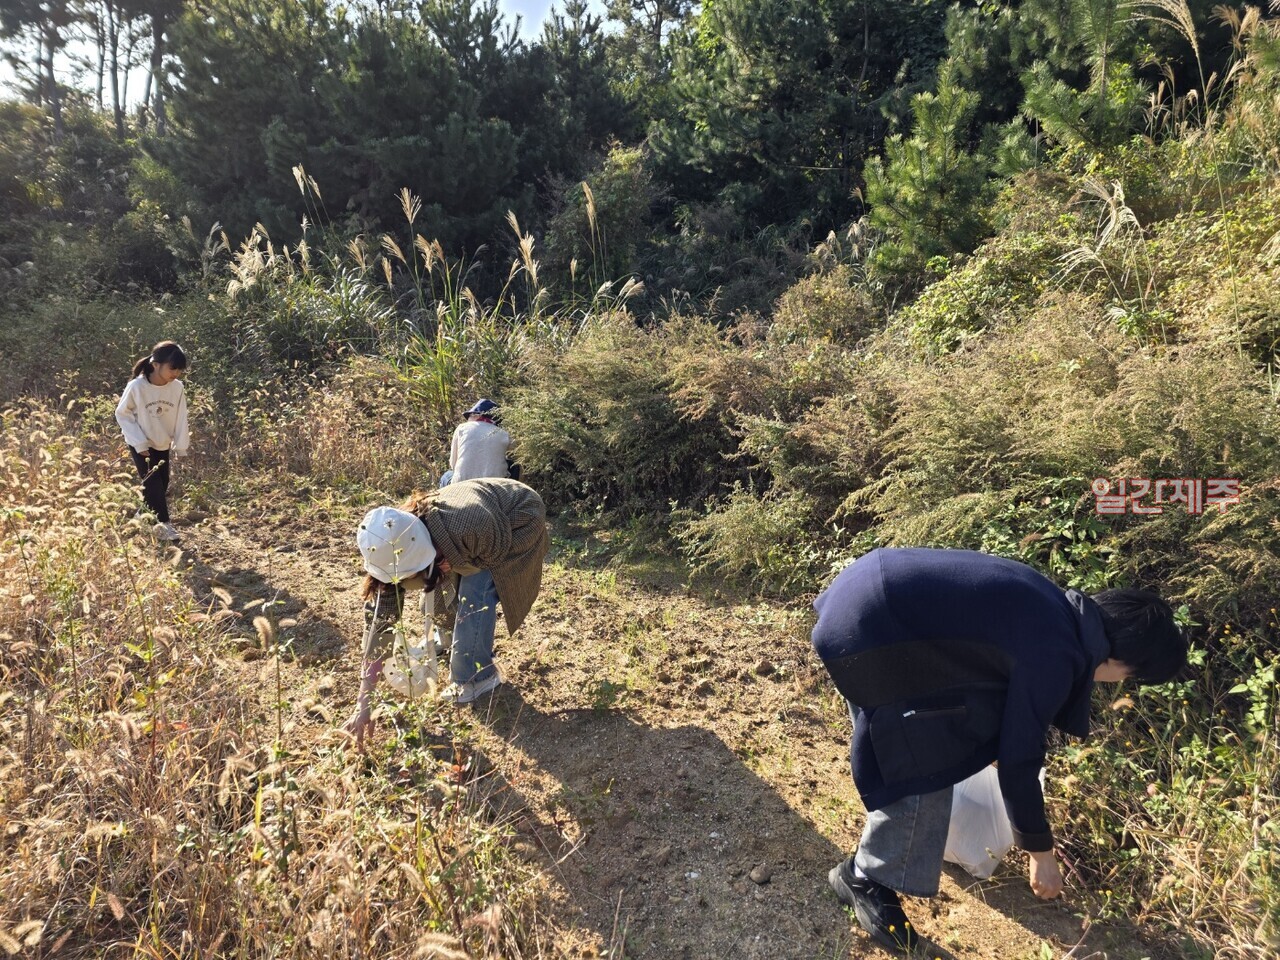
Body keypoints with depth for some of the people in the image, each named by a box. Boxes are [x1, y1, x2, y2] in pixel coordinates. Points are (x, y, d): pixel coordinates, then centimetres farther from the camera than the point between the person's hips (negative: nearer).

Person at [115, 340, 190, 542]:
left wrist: (181, 445, -3)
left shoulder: (177, 387, -16)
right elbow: (122, 414, -13)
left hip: (163, 445, 4)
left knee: (162, 484, 11)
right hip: (141, 444, -4)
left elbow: (181, 418, -5)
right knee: (152, 482, -12)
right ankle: (163, 523, -4)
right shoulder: (137, 386, -25)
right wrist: (139, 442, -17)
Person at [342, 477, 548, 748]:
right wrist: (362, 704, -20)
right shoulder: (397, 546, -23)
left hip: (519, 522, -6)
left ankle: (475, 677, -5)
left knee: (476, 591, -22)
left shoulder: (467, 528, -43)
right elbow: (380, 619, -21)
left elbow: (496, 558, -20)